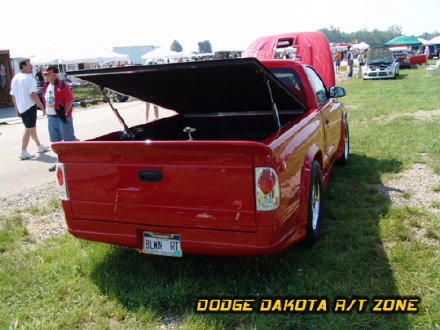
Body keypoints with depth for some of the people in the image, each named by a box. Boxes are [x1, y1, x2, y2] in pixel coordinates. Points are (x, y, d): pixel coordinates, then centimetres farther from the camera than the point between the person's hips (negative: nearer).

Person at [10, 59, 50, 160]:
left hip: (21, 108, 8)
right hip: (30, 107, -8)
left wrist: (17, 109, 20)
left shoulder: (15, 78, 12)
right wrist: (42, 107, -15)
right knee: (29, 129, -4)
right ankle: (24, 152, -4)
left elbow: (13, 96, 14)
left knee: (32, 128, 20)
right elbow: (33, 95, -19)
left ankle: (40, 146, 33)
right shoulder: (29, 78, -13)